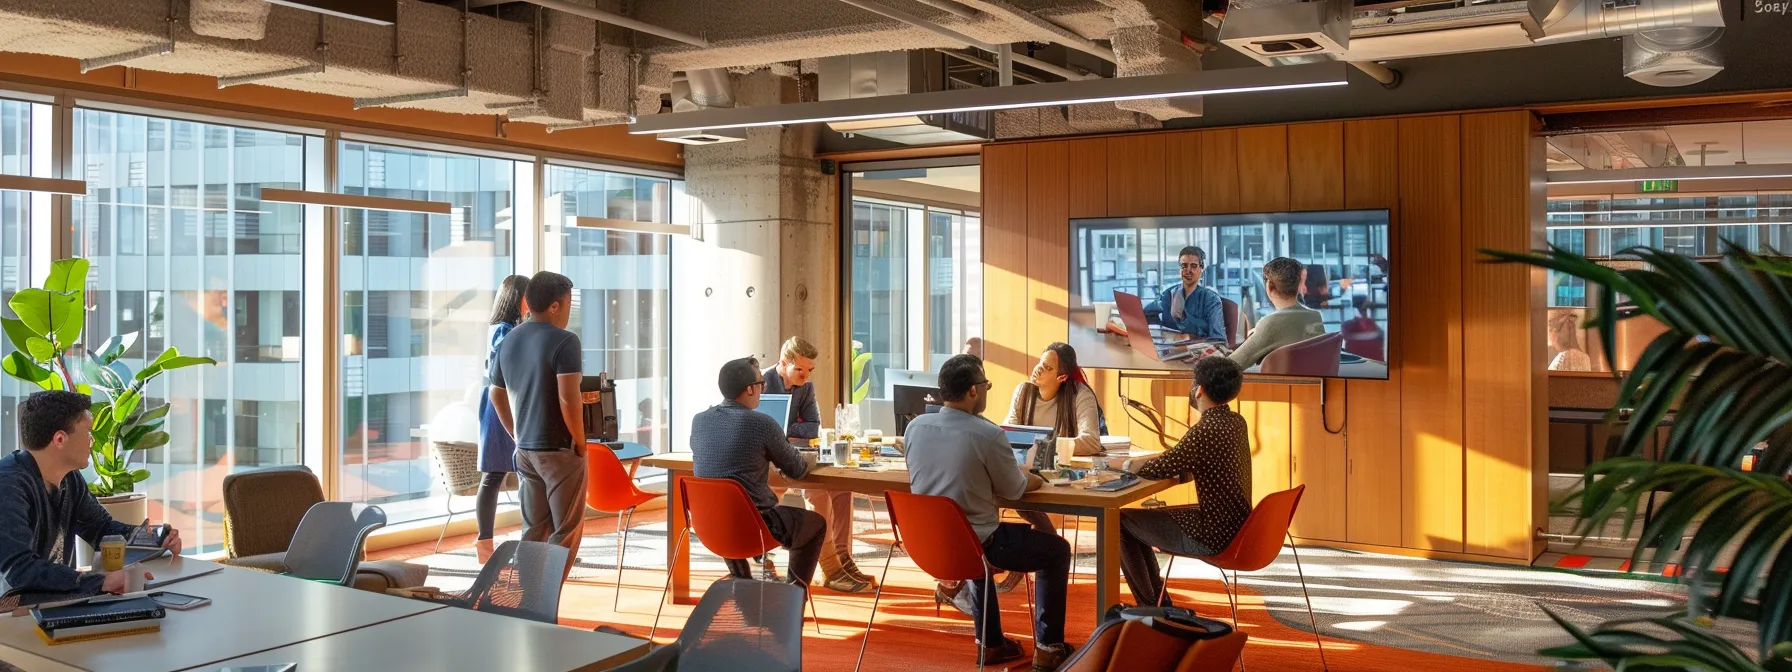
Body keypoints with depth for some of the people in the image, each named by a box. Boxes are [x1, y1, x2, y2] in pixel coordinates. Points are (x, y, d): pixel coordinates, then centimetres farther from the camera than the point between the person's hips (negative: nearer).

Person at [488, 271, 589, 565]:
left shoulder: (509, 340, 9)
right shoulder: (564, 341, -16)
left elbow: (497, 395, 17)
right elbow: (568, 399, -22)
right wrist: (580, 442, -11)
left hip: (525, 449, 7)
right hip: (559, 450, -7)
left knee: (533, 529, 15)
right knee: (566, 530, 2)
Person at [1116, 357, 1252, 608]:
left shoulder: (1206, 430, -24)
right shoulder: (1237, 422, 4)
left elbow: (1157, 470, -21)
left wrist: (1125, 464, -3)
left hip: (1213, 535, -9)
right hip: (1235, 527, 9)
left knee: (1121, 522, 0)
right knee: (1144, 516, 23)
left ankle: (1150, 605, 12)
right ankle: (1158, 600, 30)